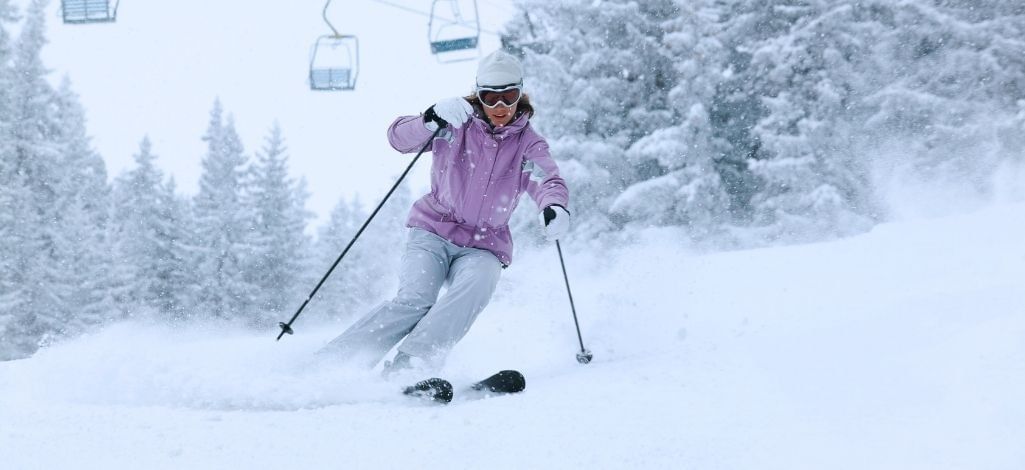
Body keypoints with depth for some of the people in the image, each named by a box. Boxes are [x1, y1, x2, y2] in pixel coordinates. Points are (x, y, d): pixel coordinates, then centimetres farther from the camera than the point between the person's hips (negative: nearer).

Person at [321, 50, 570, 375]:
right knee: (414, 300, -25)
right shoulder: (457, 124, 1)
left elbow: (548, 181, -15)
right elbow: (399, 138, -9)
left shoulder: (528, 145, 3)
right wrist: (432, 120, -31)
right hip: (433, 232, -1)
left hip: (484, 247, 1)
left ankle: (406, 367, -40)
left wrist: (555, 207, -39)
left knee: (476, 286, -32)